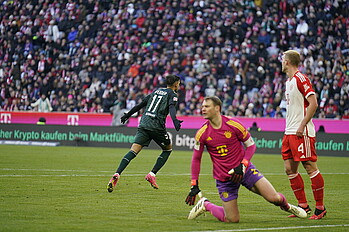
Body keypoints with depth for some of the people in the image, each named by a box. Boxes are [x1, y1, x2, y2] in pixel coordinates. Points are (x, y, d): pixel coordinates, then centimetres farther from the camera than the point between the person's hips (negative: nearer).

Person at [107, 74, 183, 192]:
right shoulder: (172, 94, 6)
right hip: (157, 126, -5)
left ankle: (117, 175, -25)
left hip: (144, 124, 5)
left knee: (133, 151, -6)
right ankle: (152, 175, 6)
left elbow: (141, 104, 26)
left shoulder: (156, 91, 24)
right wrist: (175, 121, -30)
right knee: (168, 149, 18)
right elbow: (171, 107, -15)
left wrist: (128, 114, 35)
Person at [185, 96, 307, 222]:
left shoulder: (233, 124, -12)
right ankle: (205, 205, 24)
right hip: (223, 178, 0)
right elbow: (196, 158, 3)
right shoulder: (202, 134, -8)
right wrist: (194, 185, -1)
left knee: (274, 198, -12)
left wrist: (242, 166, -16)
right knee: (232, 219, -3)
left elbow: (251, 145, -2)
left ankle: (287, 206, 25)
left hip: (245, 170, 0)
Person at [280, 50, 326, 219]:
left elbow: (313, 103, -18)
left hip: (302, 133, -10)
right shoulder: (289, 81, 18)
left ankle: (320, 207, -2)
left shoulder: (300, 79, -11)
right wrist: (289, 129, 19)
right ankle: (303, 206, 14)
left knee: (310, 168, -6)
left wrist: (302, 125, -19)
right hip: (290, 132, 10)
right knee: (290, 170, 8)